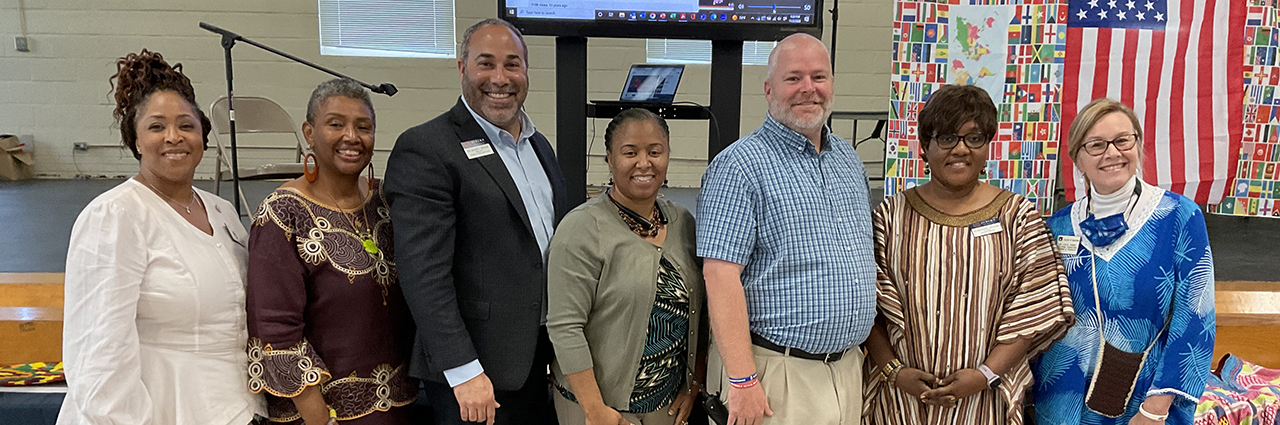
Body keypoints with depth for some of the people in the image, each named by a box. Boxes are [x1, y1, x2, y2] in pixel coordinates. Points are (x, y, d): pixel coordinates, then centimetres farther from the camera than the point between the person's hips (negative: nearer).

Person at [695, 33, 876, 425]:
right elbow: (721, 277, -19)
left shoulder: (849, 159, 10)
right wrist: (742, 380, -21)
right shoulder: (740, 166, -14)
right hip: (775, 373, -7)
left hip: (849, 369, 7)